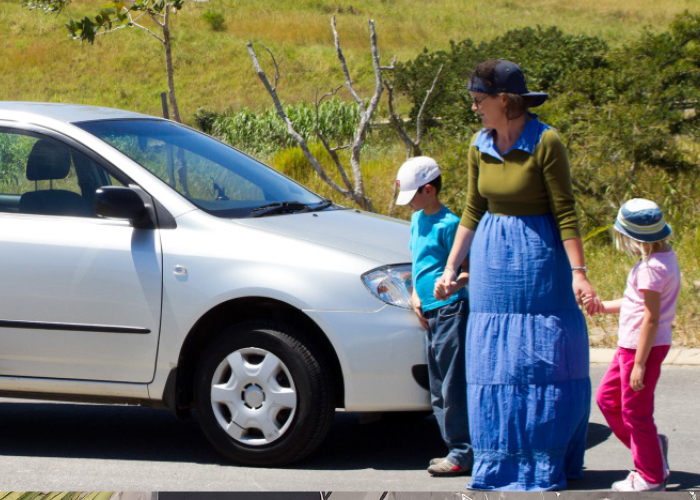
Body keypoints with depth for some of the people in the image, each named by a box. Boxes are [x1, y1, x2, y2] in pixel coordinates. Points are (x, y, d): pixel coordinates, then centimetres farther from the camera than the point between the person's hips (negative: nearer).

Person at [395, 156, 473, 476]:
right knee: (438, 390, 12)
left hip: (450, 310, -9)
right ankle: (455, 449, 19)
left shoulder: (448, 224, -12)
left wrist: (453, 284, -30)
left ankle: (460, 454, -3)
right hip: (430, 314, 9)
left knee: (453, 386, -7)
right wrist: (415, 293, 10)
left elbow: (471, 269, -12)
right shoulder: (418, 219, 15)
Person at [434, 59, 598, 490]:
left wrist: (578, 272, -17)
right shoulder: (480, 147, 4)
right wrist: (450, 269, 10)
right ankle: (502, 461, 19)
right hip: (491, 258, 6)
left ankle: (548, 460, 12)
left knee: (546, 358, 1)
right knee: (494, 359, 8)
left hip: (539, 255, -6)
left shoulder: (546, 143, -15)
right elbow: (473, 213, 11)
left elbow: (566, 212, -13)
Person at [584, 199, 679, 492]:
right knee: (606, 397, 19)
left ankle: (651, 478, 14)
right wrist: (604, 307, 17)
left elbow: (652, 317, -24)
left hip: (644, 347, -10)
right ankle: (652, 446, 24)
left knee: (636, 411, 2)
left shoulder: (652, 267, -23)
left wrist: (639, 363, -22)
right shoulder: (664, 257, 8)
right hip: (631, 346, 10)